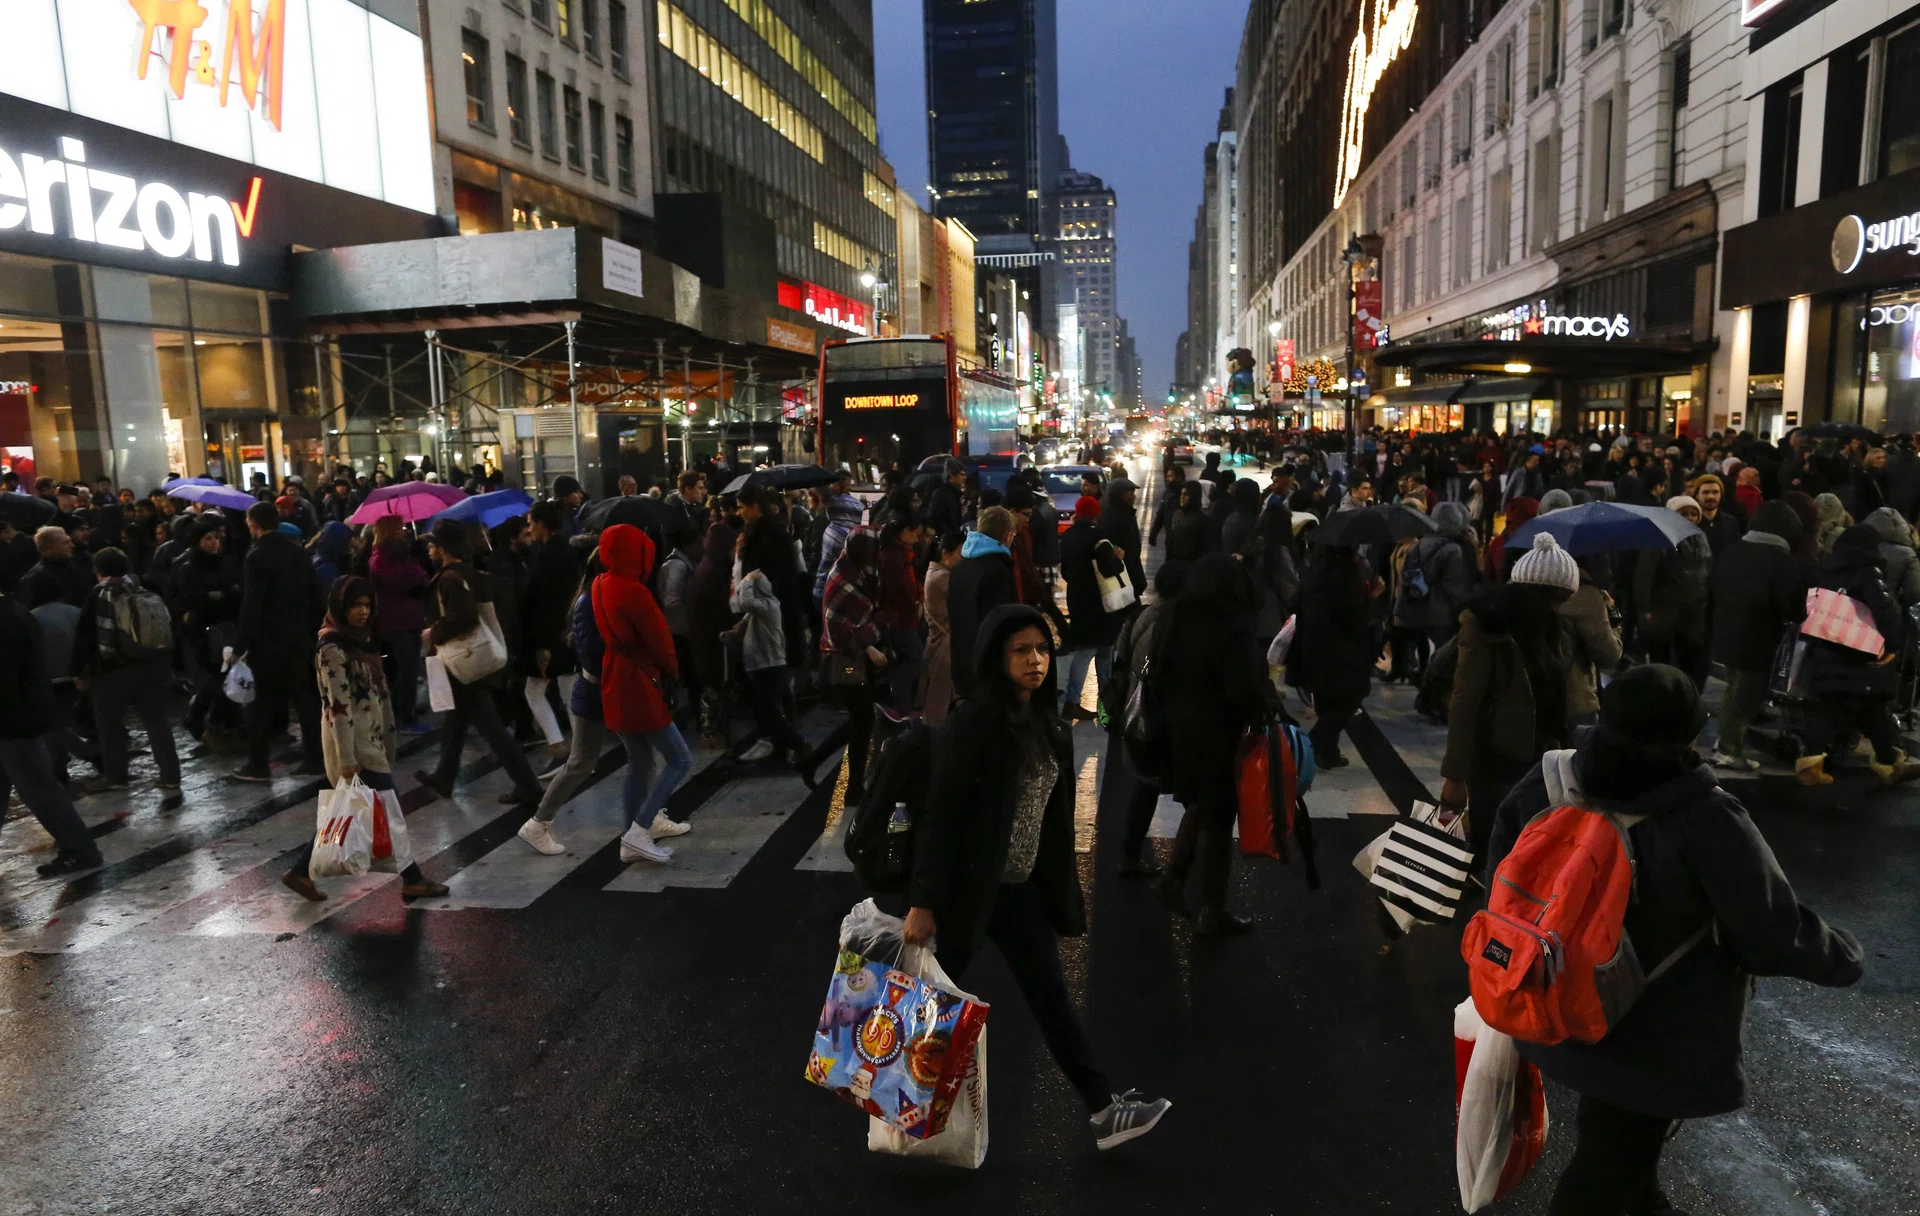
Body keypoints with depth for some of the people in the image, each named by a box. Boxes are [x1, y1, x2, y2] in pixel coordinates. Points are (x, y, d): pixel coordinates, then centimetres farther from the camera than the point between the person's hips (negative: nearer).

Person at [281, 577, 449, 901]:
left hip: (370, 738, 9)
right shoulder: (332, 648, -16)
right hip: (352, 742, -9)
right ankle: (412, 880, 10)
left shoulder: (360, 639, 11)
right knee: (388, 811, -1)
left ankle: (300, 872, 25)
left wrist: (388, 737, 16)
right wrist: (346, 759, -21)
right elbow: (338, 707, -20)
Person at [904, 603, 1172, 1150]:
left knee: (1052, 995, 10)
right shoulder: (969, 725, -20)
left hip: (1023, 886, 6)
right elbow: (939, 816, -21)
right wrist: (923, 903, -21)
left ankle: (1103, 1110, 15)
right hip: (968, 883, -6)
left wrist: (1061, 885, 14)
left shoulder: (1047, 724, 3)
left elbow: (1051, 812, 10)